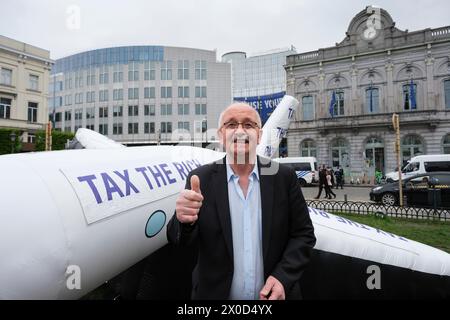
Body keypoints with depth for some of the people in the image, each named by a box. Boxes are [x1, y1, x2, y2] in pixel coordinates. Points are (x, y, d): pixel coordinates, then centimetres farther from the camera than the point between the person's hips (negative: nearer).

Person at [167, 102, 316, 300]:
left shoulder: (284, 177, -8)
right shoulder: (201, 179, -10)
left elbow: (303, 233, -3)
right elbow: (179, 240, -11)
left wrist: (283, 277, -15)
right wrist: (185, 222, -32)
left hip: (274, 294, 1)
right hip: (215, 294, 0)